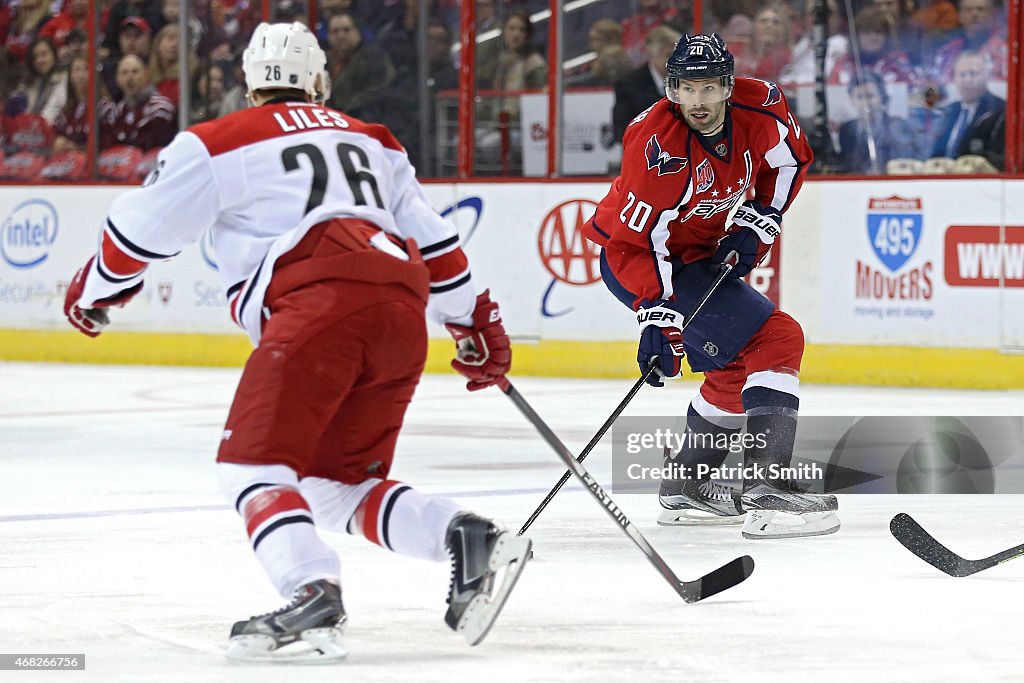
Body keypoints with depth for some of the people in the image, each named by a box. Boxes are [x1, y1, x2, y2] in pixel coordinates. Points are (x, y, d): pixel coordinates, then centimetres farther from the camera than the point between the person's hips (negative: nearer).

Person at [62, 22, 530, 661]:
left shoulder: (216, 144, 13)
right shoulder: (373, 142, 30)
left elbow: (142, 230, 18)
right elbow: (436, 243, 30)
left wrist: (93, 291, 36)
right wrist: (477, 322, 40)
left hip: (319, 302, -6)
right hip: (403, 311, 6)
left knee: (253, 462, -5)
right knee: (340, 482, 15)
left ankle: (313, 593, -29)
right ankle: (469, 538, -6)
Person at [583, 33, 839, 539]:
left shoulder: (759, 108, -12)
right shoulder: (658, 145, -31)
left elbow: (790, 158, 9)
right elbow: (637, 241, -29)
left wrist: (759, 222, -2)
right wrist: (657, 314, -33)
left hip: (705, 251, 8)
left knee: (739, 361, 20)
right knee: (774, 342, -18)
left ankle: (686, 485, 31)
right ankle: (765, 491, -24)